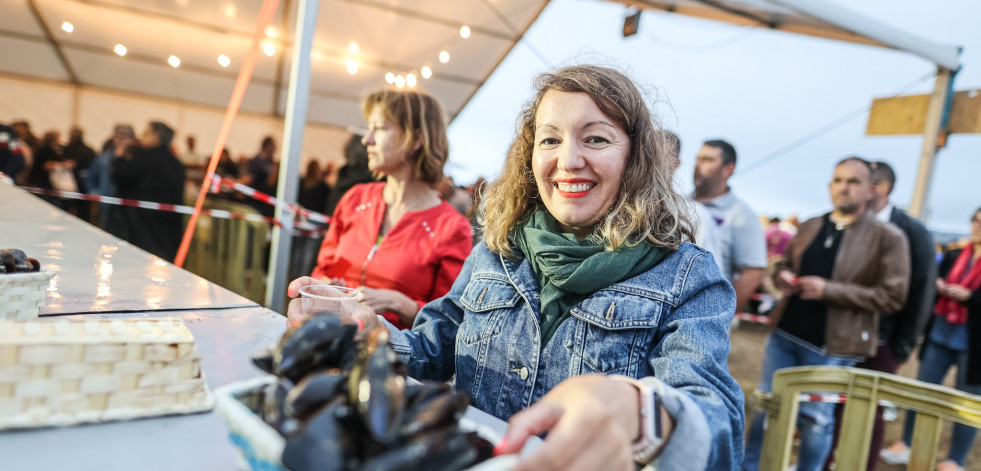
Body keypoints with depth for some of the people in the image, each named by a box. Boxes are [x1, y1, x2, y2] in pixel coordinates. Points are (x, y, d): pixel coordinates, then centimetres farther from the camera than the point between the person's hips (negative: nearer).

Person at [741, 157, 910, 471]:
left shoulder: (888, 238, -7)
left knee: (816, 418, 9)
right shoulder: (810, 227, 9)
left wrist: (829, 290, -20)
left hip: (829, 346, -5)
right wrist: (782, 276, -4)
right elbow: (784, 263, 22)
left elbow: (893, 295, -12)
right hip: (785, 334, 5)